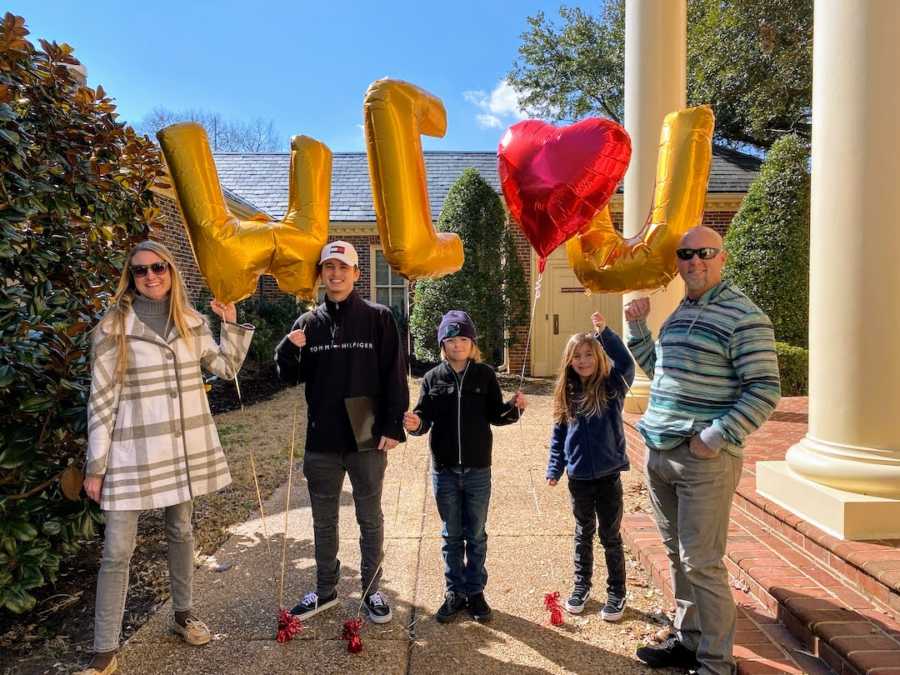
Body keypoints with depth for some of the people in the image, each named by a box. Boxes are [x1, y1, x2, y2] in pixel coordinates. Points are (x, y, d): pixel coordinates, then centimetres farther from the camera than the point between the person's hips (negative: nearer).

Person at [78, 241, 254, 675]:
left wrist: (231, 324, -1)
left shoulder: (192, 322, 4)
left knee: (181, 532, 18)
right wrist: (96, 466, -6)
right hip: (133, 453, -4)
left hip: (185, 448, 4)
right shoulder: (113, 328, -7)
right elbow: (101, 400, -6)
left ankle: (183, 614, 37)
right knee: (117, 551, 1)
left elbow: (226, 367, 11)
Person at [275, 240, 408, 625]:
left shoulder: (378, 318, -2)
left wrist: (393, 427, -11)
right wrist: (288, 349, -12)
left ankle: (372, 590, 27)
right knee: (324, 520, 16)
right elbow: (290, 376, 9)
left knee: (370, 518, 11)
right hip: (321, 439, 3)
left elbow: (395, 375, -4)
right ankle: (325, 590, 33)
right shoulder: (308, 322, 7)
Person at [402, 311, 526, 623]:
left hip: (477, 469, -1)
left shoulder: (485, 375, -2)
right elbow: (425, 417, 0)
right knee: (451, 535, 13)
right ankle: (454, 592, 28)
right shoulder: (432, 378, 0)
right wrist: (415, 423, -21)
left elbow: (495, 415, -1)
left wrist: (514, 407, -19)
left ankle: (475, 591, 28)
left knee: (476, 535, 12)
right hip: (444, 469, 1)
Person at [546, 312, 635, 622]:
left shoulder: (612, 387, -8)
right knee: (583, 535, 19)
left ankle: (616, 593, 27)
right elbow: (558, 436, 6)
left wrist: (605, 332, -34)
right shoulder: (566, 393, 1)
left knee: (611, 537, 11)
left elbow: (626, 364, -29)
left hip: (608, 475, -3)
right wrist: (554, 469, 4)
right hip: (578, 478, 3)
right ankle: (581, 585, 35)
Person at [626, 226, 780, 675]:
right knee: (677, 555, 16)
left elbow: (764, 390, -14)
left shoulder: (743, 317, -9)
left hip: (705, 459, -7)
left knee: (701, 564, -1)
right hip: (659, 453, 7)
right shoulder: (679, 314, 15)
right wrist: (636, 326, 15)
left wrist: (715, 438, -18)